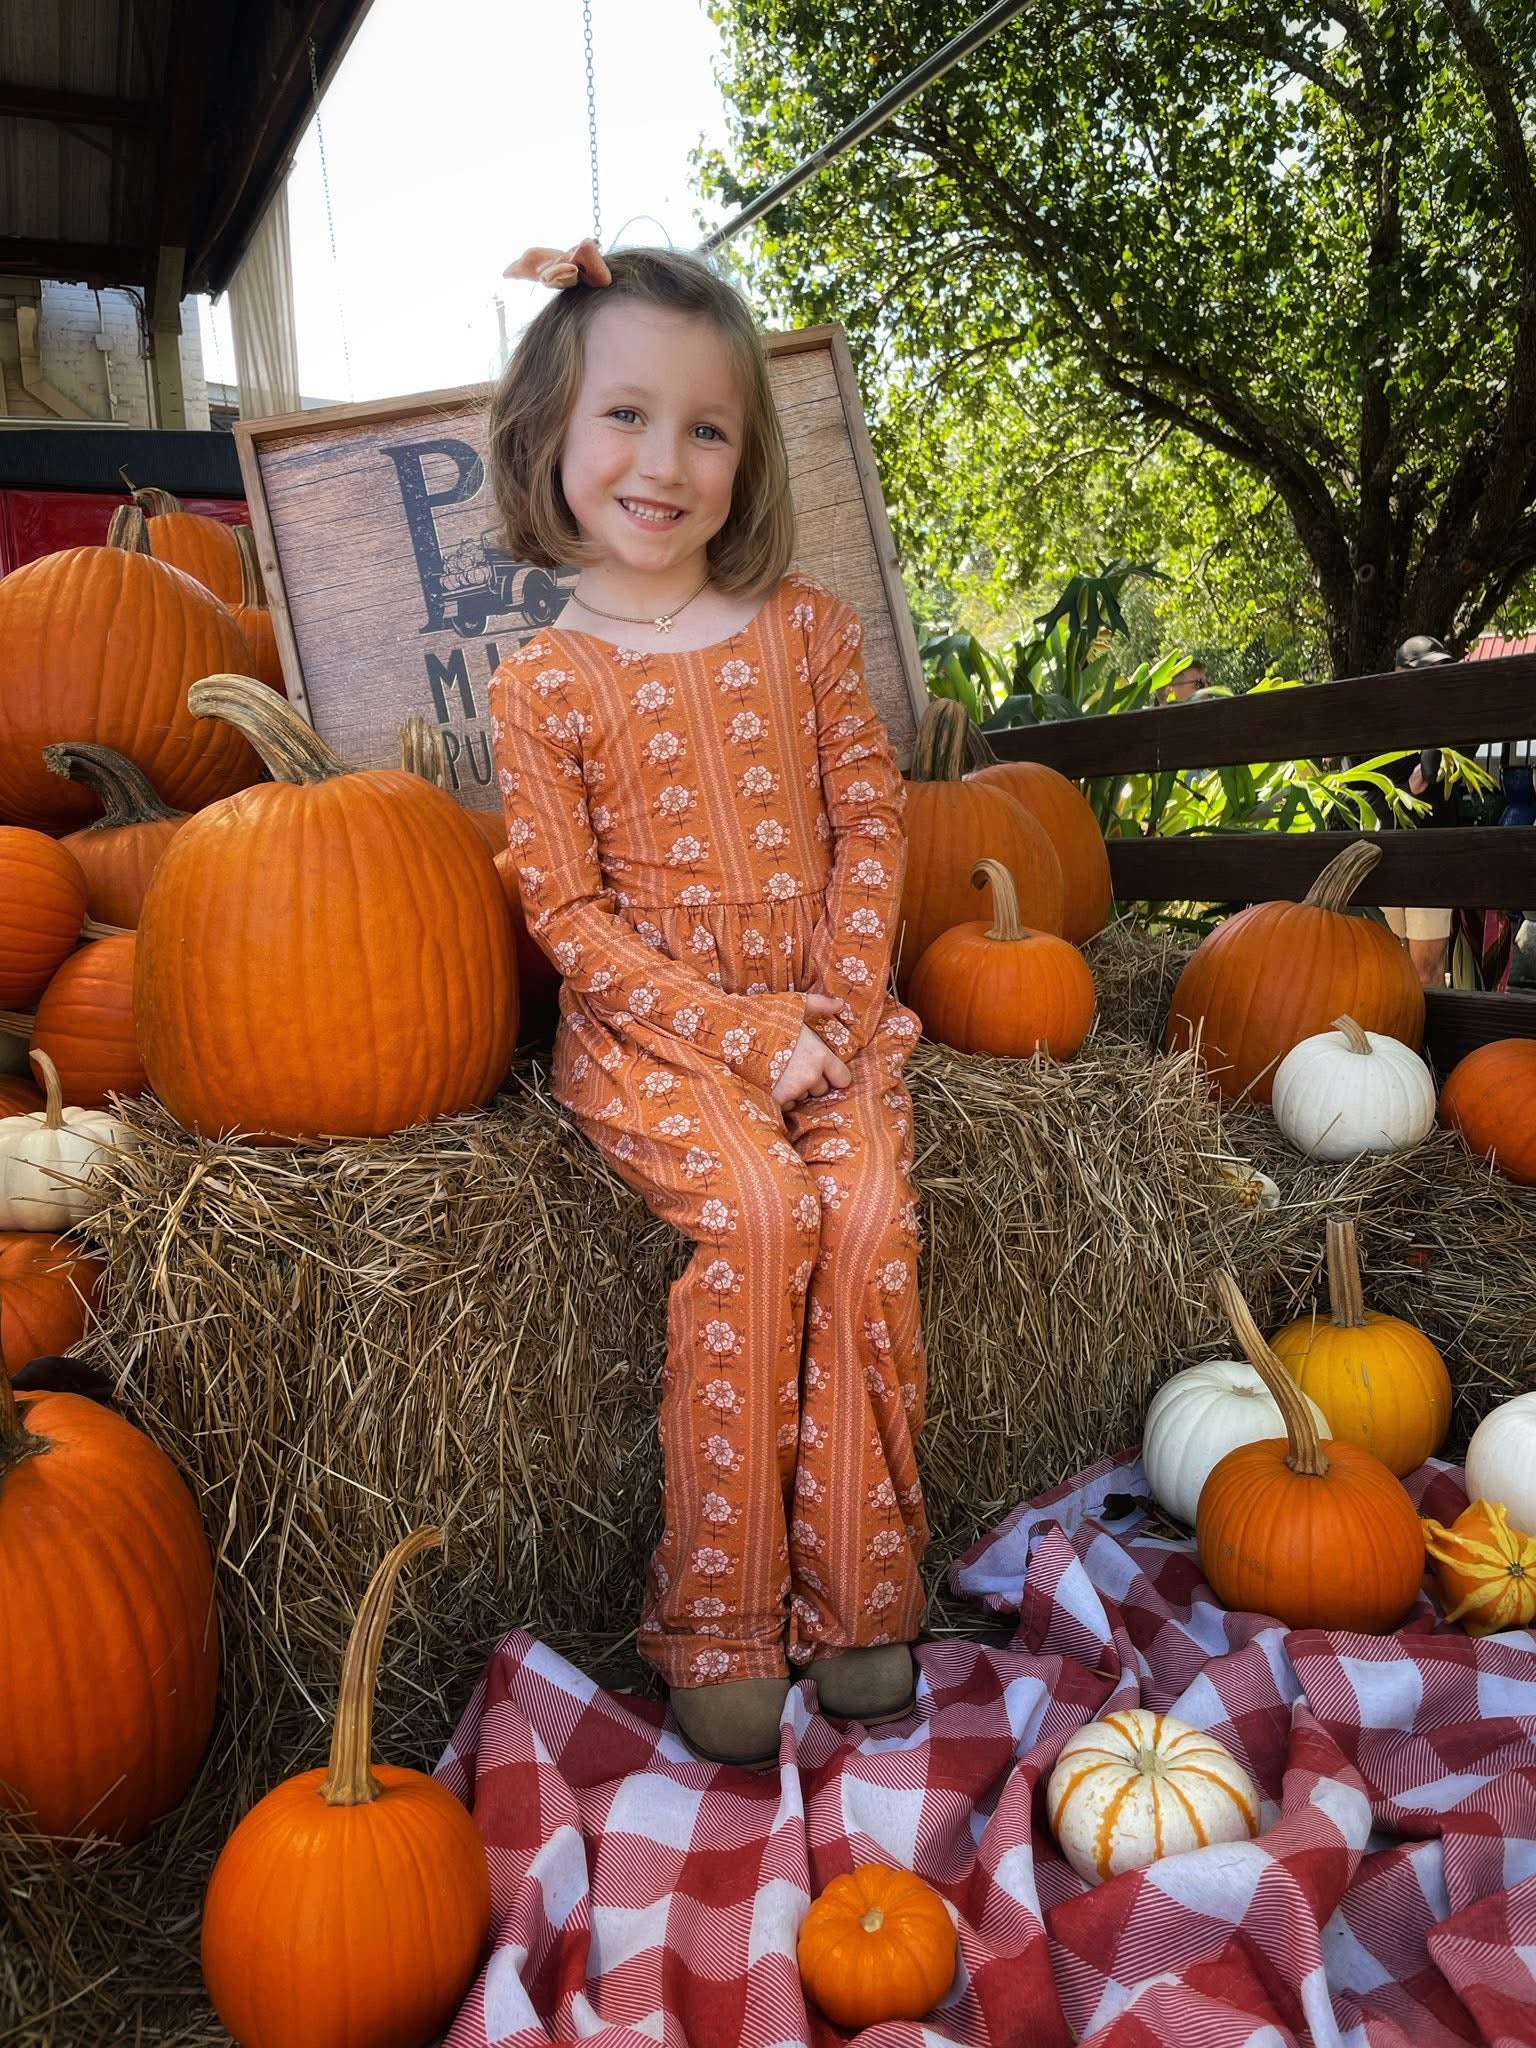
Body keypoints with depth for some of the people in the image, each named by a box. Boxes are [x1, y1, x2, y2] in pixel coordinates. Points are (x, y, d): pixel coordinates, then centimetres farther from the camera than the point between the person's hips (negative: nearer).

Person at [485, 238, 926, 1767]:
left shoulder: (804, 627, 8)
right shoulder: (542, 681, -2)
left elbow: (870, 817, 7)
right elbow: (567, 911, -6)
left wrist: (839, 1004, -7)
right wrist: (742, 1036, -14)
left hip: (823, 1015, 3)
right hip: (646, 1029, -2)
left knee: (868, 1209, -23)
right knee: (756, 1210, -27)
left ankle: (854, 1599, -6)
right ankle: (720, 1624, -11)